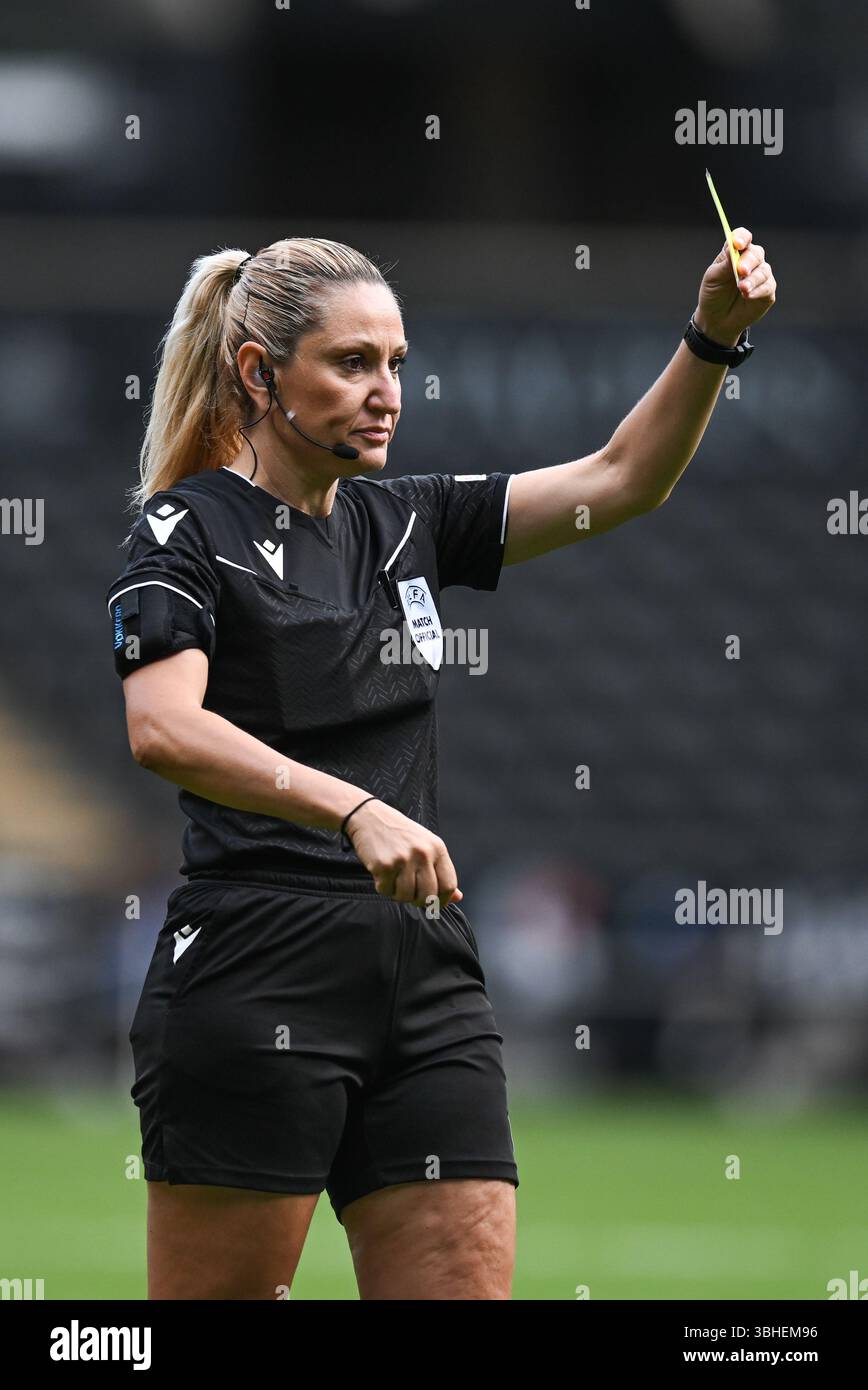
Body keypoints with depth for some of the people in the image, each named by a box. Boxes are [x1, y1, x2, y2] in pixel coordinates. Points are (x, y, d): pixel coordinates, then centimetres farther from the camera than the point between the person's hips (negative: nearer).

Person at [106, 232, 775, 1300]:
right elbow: (163, 729, -19)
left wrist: (713, 335, 1)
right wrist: (356, 810, -32)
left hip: (428, 977, 6)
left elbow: (623, 479, 17)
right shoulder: (187, 530, -2)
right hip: (256, 968, -6)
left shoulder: (403, 523, 17)